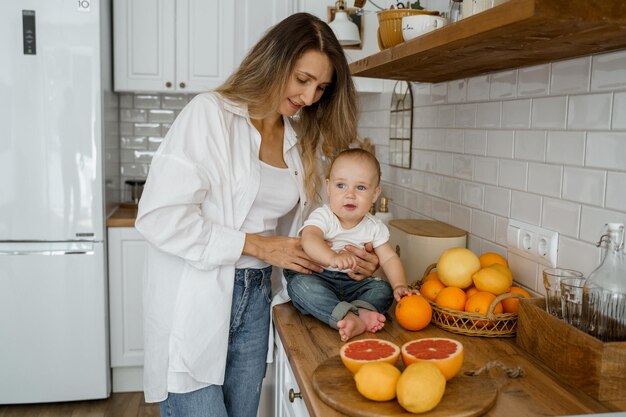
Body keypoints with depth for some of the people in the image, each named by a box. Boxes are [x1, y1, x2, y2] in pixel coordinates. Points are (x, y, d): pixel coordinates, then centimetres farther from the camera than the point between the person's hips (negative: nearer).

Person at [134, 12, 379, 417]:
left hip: (255, 300, 6)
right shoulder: (210, 113, -11)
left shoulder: (301, 140, 9)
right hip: (194, 304, -6)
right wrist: (257, 245, -16)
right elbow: (160, 217, -18)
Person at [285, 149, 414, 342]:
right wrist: (332, 257, -55)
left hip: (353, 283, 4)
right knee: (299, 283, -33)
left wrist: (399, 285, -19)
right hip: (318, 278, -4)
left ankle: (358, 313, -42)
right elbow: (309, 239, -34)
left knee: (383, 289, -16)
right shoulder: (323, 216, -13)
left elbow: (389, 258, 1)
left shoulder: (374, 227, 2)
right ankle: (351, 316, -45)